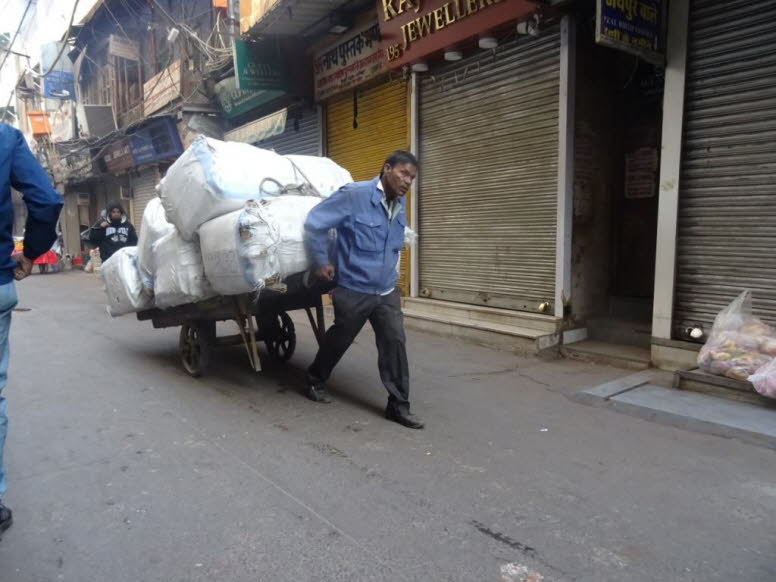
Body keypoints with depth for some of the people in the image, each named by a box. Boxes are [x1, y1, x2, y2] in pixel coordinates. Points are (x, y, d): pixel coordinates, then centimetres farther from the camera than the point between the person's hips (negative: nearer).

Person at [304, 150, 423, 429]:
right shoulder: (354, 195, -18)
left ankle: (398, 405, 9)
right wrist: (321, 262, -10)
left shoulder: (400, 203, 5)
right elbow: (314, 222, -14)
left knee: (395, 343, -1)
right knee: (338, 340, 12)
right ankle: (315, 381, 39)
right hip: (353, 290, -5)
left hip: (387, 291, 6)